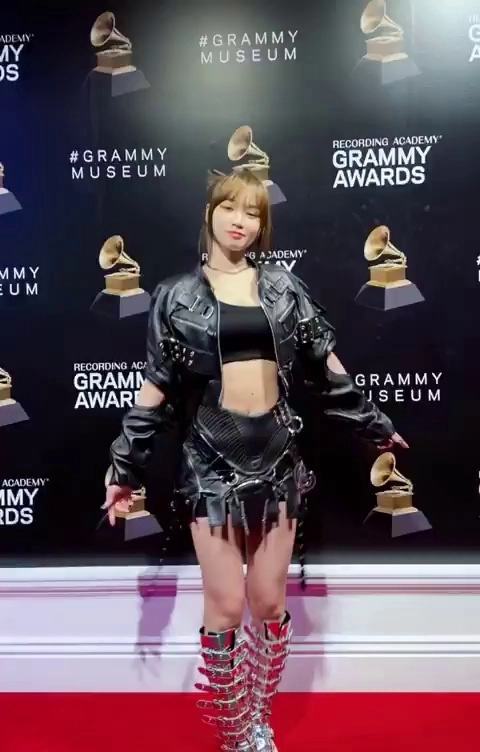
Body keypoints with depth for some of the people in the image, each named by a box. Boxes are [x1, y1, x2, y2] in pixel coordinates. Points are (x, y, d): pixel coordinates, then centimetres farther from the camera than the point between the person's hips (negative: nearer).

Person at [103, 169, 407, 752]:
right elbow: (155, 387, 3)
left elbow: (326, 367, 12)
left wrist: (374, 425, 16)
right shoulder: (177, 295, 2)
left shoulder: (283, 287, 7)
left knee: (270, 599, 10)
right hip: (213, 458, -2)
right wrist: (125, 468, 3)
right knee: (225, 605, 3)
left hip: (276, 454, 2)